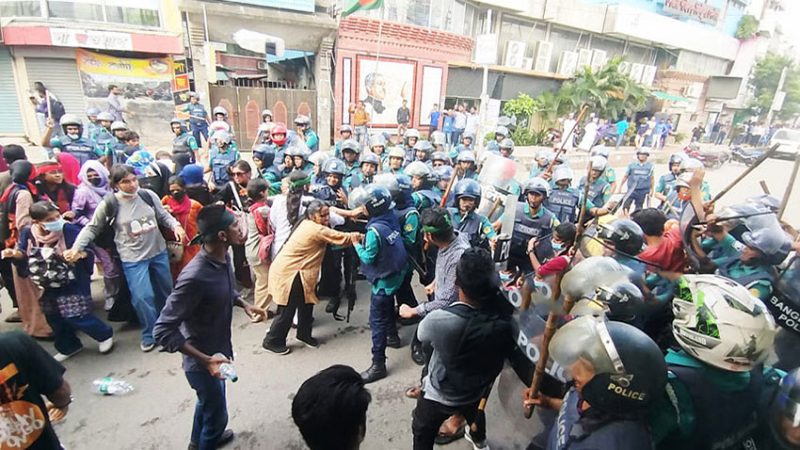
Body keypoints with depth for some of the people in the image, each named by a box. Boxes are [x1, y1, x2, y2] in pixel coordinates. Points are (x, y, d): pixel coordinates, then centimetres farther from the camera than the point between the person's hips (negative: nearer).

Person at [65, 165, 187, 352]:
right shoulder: (109, 204, -14)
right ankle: (149, 334, 18)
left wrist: (176, 226, -15)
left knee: (165, 289, 19)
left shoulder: (149, 195, -7)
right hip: (133, 258, -3)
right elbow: (92, 228, -4)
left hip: (159, 251, 4)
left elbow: (164, 216, 4)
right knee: (142, 297, -6)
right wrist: (76, 247, -16)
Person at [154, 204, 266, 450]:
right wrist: (206, 360, -32)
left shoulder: (223, 257, -9)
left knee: (208, 402, 32)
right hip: (203, 360, -8)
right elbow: (163, 330, -30)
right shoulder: (195, 277, -35)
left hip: (219, 348, 9)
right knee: (217, 414, 14)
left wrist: (244, 304, -4)